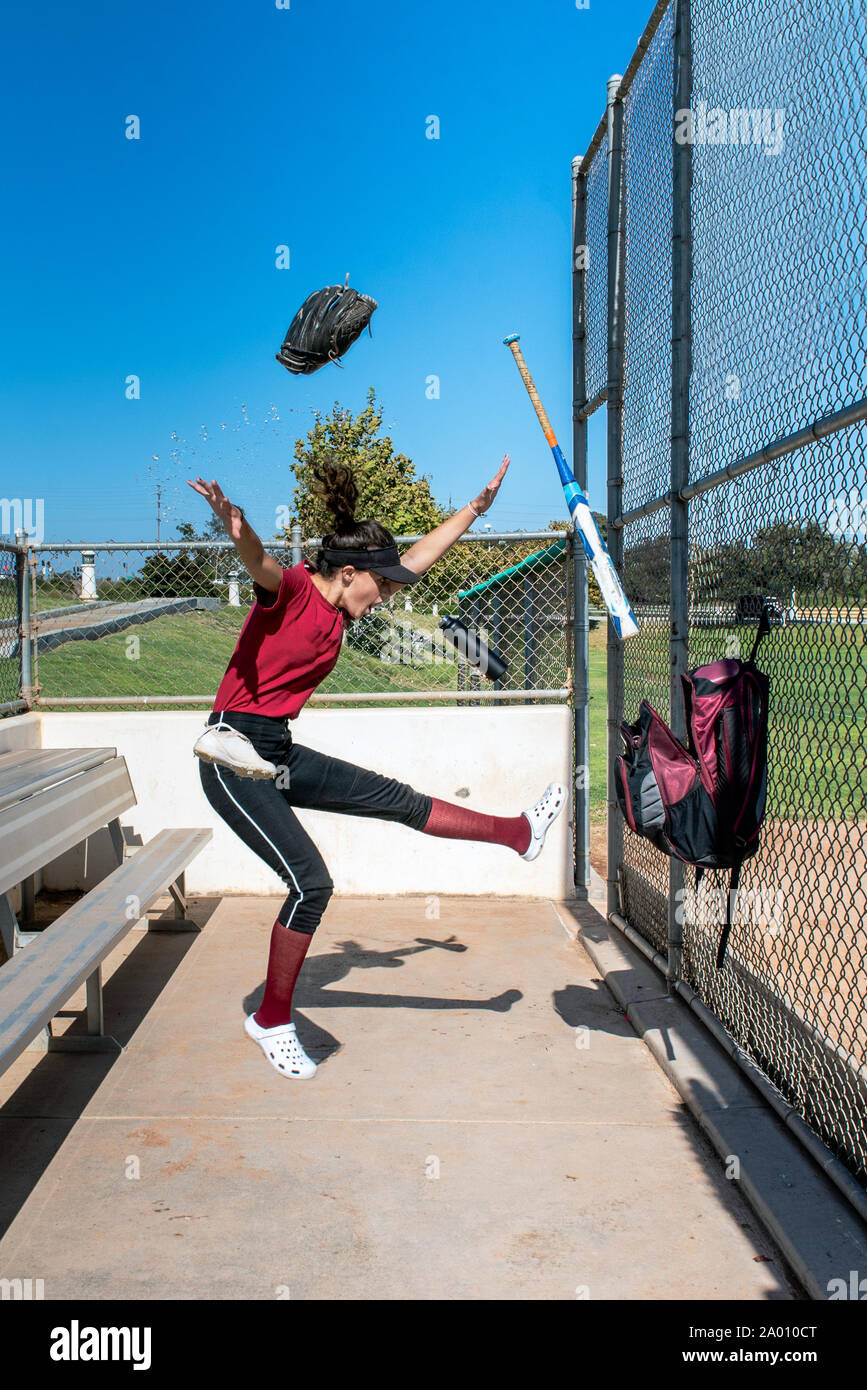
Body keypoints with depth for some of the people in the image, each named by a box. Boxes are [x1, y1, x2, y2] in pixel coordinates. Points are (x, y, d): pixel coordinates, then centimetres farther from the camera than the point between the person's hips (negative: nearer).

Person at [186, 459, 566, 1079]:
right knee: (311, 882, -12)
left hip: (282, 756, 8)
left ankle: (517, 833, 30)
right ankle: (272, 1022, 6)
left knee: (399, 800, 14)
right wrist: (235, 524, -63)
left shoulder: (340, 606, 9)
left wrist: (476, 508, 23)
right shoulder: (292, 588, -15)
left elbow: (417, 557, 18)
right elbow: (260, 563, -40)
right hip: (234, 758, -8)